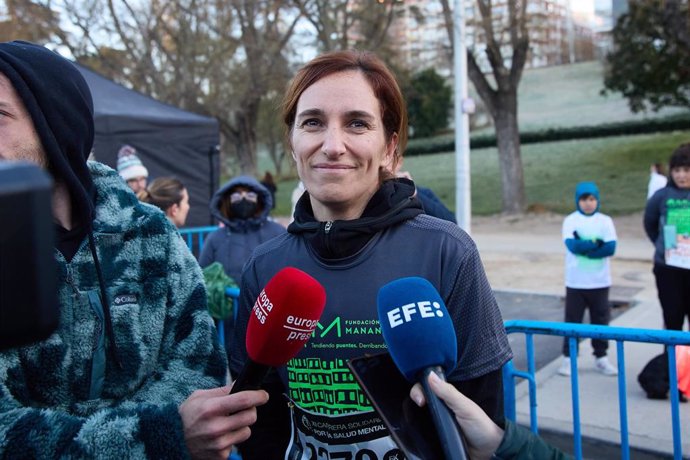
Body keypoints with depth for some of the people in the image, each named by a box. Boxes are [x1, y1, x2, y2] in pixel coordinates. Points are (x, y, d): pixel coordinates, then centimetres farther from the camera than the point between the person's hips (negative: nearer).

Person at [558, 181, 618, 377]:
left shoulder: (605, 221, 3)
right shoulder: (570, 220, -1)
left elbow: (611, 247, -10)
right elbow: (572, 245, -16)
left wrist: (583, 247, -15)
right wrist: (596, 244, -13)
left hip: (600, 282, 2)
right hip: (575, 282, -1)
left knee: (600, 319, 10)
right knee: (572, 320, 5)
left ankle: (601, 357, 22)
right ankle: (568, 358, 14)